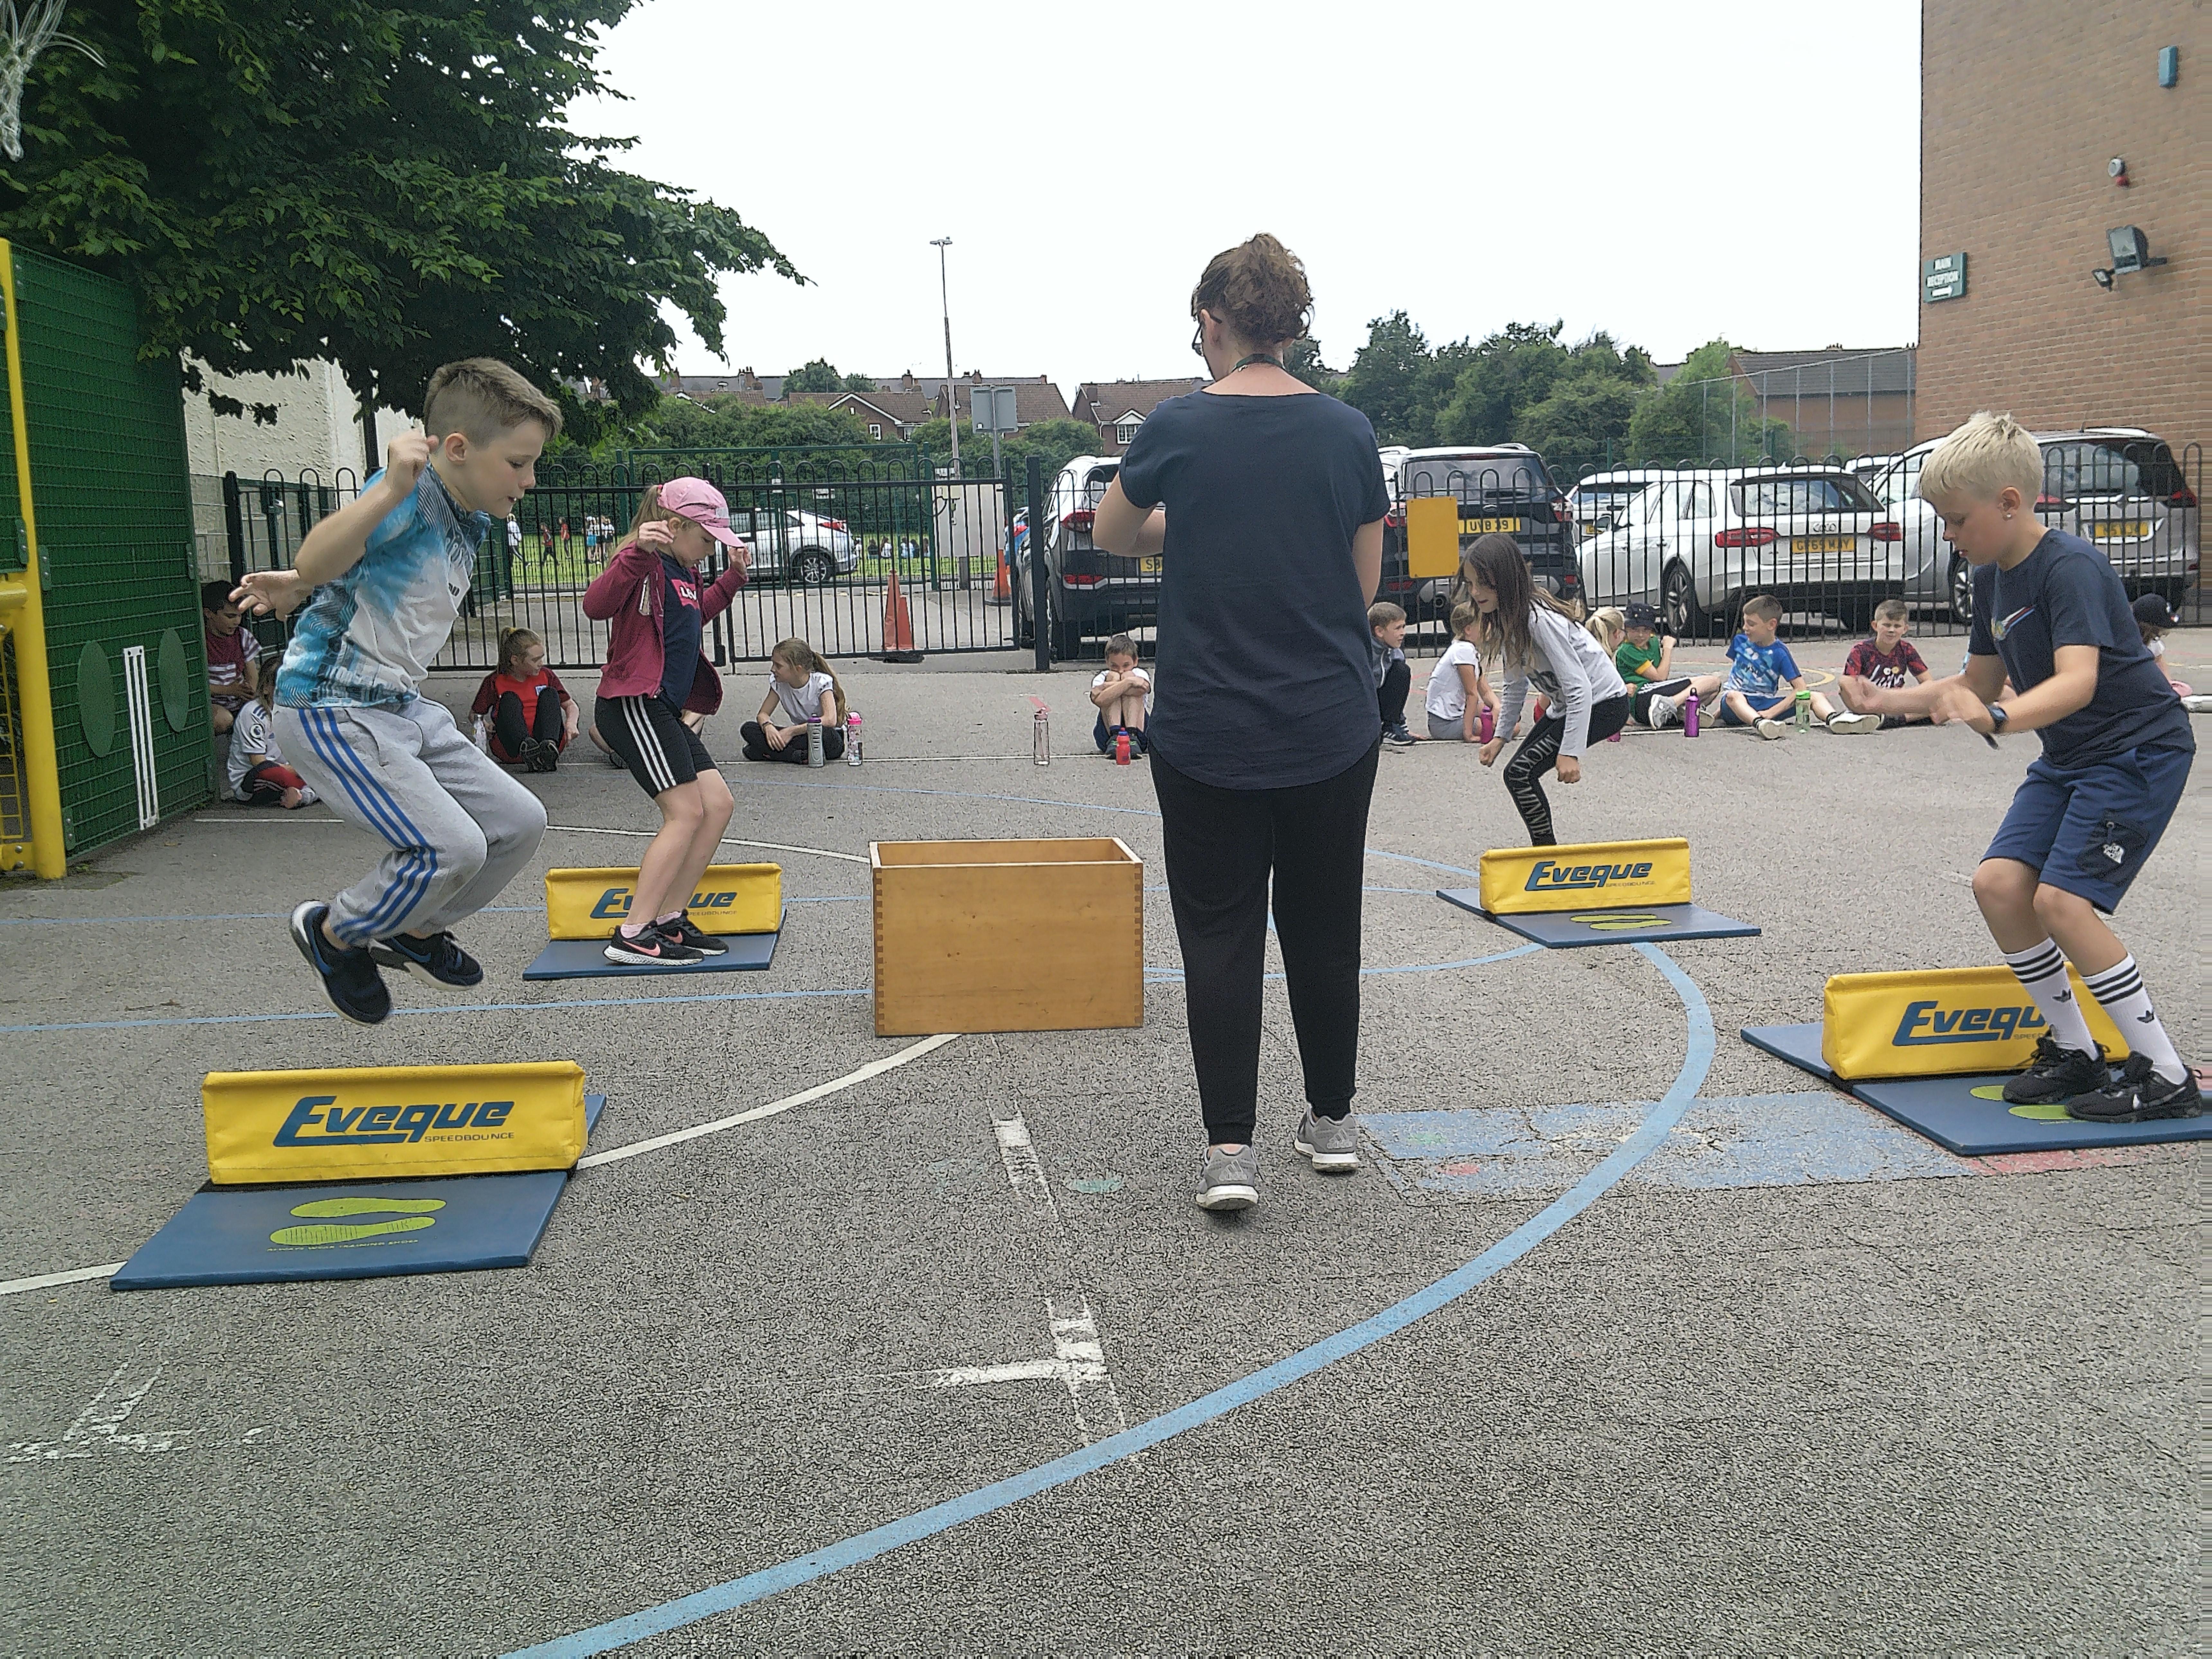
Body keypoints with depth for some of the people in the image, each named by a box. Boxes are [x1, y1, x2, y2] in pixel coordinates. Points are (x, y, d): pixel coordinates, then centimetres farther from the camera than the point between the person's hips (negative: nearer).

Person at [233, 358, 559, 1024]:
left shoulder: (471, 519, 8)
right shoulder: (411, 496, -21)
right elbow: (316, 562, -37)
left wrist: (301, 587, 25)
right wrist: (391, 489, -48)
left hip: (404, 707, 9)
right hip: (329, 711, -9)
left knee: (519, 823, 6)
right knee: (451, 846, -20)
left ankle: (415, 932, 28)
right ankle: (333, 933, 8)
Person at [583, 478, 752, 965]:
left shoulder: (683, 571, 18)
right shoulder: (647, 564, -12)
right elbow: (597, 605, -31)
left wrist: (732, 578, 30)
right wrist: (638, 553, -42)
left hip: (664, 710, 10)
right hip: (632, 704, -10)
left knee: (718, 805, 7)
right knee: (686, 814, -14)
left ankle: (669, 919, 12)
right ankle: (633, 936, -11)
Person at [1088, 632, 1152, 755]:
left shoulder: (1140, 675, 5)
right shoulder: (1101, 677, 3)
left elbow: (1142, 689, -23)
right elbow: (1099, 700, -23)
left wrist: (1109, 686, -18)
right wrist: (1129, 682, -27)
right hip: (1106, 734, 0)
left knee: (1129, 676, -15)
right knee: (1113, 676, -14)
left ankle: (1132, 736, -33)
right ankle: (1115, 736, -33)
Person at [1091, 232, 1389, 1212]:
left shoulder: (1179, 428, -7)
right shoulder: (1347, 432, -1)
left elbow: (1110, 537, 11)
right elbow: (1365, 586, 6)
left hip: (1208, 734, -2)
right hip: (1330, 729, 2)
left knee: (1220, 935, 6)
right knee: (1323, 927, 15)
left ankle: (1230, 1149, 0)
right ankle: (1331, 1122, 28)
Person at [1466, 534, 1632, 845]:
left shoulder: (1540, 620, -28)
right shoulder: (1505, 618, 0)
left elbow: (1579, 688, -31)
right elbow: (1515, 684, 11)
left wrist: (1570, 752, -34)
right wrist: (1501, 737, 6)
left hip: (1603, 704, -10)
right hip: (1567, 705, 10)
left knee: (1520, 773, -16)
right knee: (1523, 771, 11)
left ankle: (1547, 851, -1)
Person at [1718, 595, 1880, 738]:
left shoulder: (1780, 653, -2)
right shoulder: (1739, 641, 6)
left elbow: (1800, 688, -9)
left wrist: (1771, 712, -20)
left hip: (1765, 705, 0)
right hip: (1738, 706, 0)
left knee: (1815, 697, -15)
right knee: (1733, 696, -37)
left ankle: (1834, 718, -48)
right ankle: (1760, 723, -66)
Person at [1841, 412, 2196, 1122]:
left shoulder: (2070, 567, -22)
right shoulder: (1992, 577, 5)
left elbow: (2078, 681, -37)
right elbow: (1979, 684, 16)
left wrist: (1997, 718, -53)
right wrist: (1888, 700, 5)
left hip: (2139, 748, -9)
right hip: (2068, 756, 9)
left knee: (2062, 898, -18)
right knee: (1999, 882, -4)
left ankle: (2166, 1076, -6)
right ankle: (2074, 1051, 10)